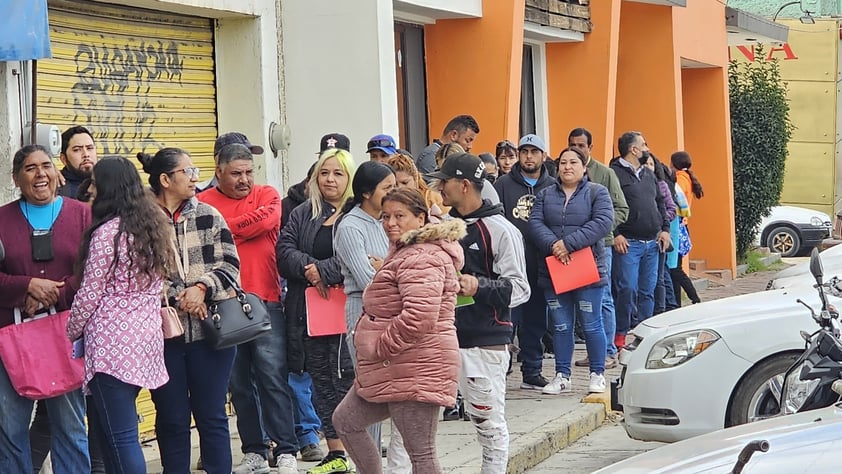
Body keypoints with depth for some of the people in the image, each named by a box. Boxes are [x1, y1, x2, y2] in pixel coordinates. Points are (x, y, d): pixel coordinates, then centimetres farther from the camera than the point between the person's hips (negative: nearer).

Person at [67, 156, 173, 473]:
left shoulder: (107, 233, -12)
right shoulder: (152, 228, 12)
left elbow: (90, 294, -10)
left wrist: (71, 333, 5)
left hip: (112, 342, -8)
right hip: (146, 337, 8)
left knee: (120, 435, -5)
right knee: (105, 423, 16)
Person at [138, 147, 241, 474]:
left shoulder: (209, 216, 7)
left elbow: (229, 263, 3)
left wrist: (202, 288, -13)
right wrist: (176, 296, -15)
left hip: (210, 328, 2)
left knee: (212, 415, 6)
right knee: (171, 419, 7)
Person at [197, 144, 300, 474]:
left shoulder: (267, 196, 6)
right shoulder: (202, 203, 3)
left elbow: (267, 219, -15)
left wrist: (224, 229, -7)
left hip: (265, 301, -1)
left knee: (272, 377, -2)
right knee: (238, 382, 8)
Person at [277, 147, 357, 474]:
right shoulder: (303, 214, 13)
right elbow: (284, 250, 3)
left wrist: (322, 270, -18)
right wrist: (307, 268, -14)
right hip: (309, 310, 6)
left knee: (347, 380, -7)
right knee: (322, 382, 11)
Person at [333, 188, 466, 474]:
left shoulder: (422, 258, -17)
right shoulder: (404, 252, 20)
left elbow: (419, 317, -29)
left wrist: (380, 348, -17)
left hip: (415, 371, -12)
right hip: (393, 369, 12)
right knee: (345, 421, 20)